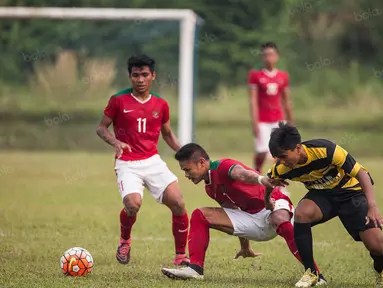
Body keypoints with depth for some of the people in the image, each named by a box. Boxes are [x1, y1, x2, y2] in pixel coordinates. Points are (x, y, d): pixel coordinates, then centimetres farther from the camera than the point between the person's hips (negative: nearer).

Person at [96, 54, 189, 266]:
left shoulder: (160, 104, 9)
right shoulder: (119, 100, -1)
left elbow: (167, 134, 22)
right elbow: (101, 128, 6)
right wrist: (115, 142, -15)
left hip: (153, 161, 3)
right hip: (127, 164, -3)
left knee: (178, 203, -15)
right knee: (133, 204, -28)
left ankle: (181, 256, 1)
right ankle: (125, 241, 7)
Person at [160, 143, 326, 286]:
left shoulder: (222, 167, -15)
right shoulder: (210, 188, 13)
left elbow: (241, 173, -40)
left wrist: (260, 179, -63)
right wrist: (245, 247, 33)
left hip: (273, 205, -9)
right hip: (252, 219, 9)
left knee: (280, 222, -45)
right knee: (200, 215, 4)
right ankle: (195, 268, -3)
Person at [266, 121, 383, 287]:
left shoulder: (326, 150, -32)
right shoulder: (281, 170, -20)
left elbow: (361, 174, -26)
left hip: (350, 192, -3)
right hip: (321, 195, 3)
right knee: (301, 214, -32)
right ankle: (311, 273, -15)